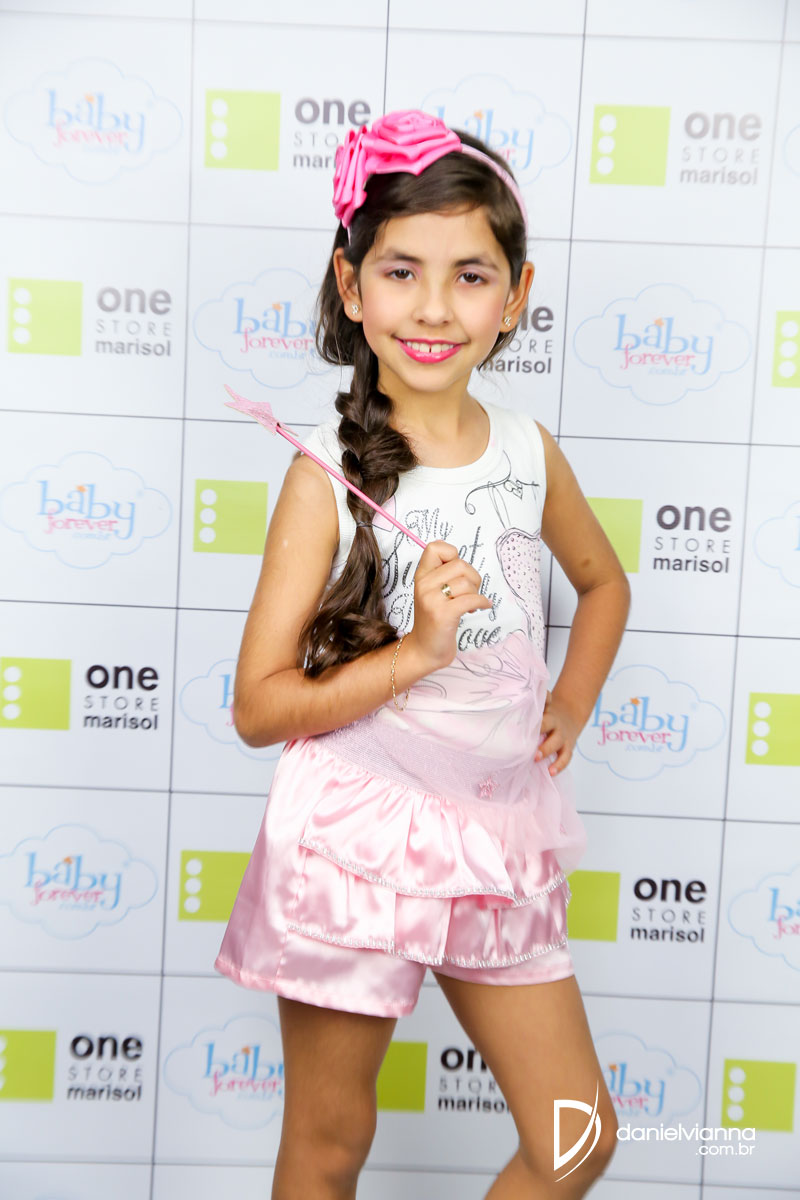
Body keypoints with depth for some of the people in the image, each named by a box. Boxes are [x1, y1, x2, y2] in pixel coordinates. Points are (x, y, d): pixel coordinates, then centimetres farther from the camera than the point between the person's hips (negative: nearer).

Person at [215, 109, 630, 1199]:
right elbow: (257, 707, -12)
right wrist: (412, 653, -23)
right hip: (355, 840, -4)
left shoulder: (530, 453, 0)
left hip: (499, 838, 4)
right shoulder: (329, 475, -12)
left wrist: (572, 704, 8)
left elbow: (605, 582, 21)